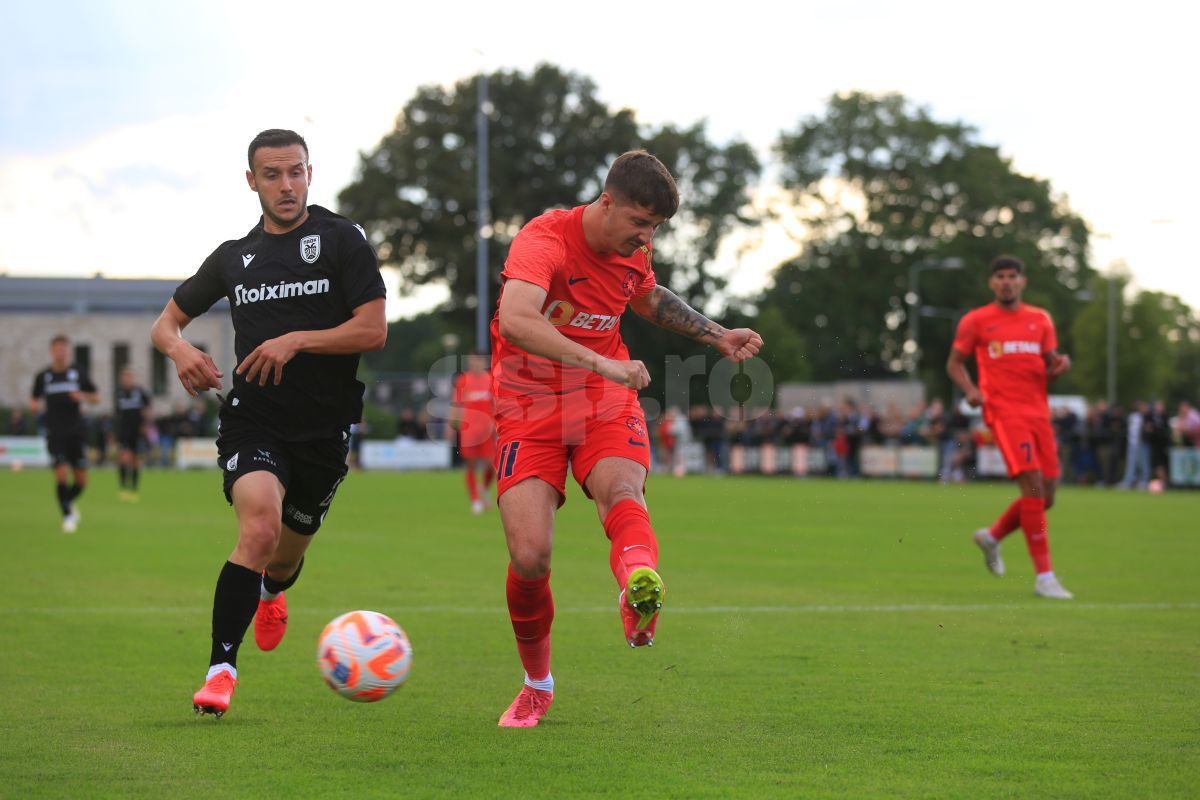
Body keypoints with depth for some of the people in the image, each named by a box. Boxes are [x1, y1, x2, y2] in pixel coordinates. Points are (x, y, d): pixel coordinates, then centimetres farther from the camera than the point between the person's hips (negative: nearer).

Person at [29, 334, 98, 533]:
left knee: (81, 480, 1)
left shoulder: (79, 372, 4)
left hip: (76, 432, 1)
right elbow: (35, 399, 17)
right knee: (61, 475, -14)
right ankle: (67, 516, 0)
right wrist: (34, 406, -6)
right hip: (55, 433, -1)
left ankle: (69, 502, 32)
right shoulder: (43, 376, 5)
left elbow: (94, 397, 11)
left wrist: (83, 396, -10)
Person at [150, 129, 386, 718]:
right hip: (253, 420, 0)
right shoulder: (233, 257, 10)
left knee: (285, 558, 14)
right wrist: (180, 348, -4)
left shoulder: (342, 239, 0)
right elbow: (165, 323, 19)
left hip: (325, 426, 0)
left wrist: (296, 341, -17)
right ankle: (220, 670, -22)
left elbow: (373, 331, -7)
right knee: (260, 526, -27)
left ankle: (270, 593, 54)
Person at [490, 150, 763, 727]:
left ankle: (639, 584, -62)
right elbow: (515, 321, -39)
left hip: (607, 406, 4)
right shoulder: (543, 241, -20)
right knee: (529, 556, -14)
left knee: (621, 488, -31)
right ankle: (537, 684, 11)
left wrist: (717, 335, 20)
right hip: (530, 410, -4)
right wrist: (601, 363, -46)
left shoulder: (633, 253, 3)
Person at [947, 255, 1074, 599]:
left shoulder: (1040, 320, 14)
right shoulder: (976, 321, 3)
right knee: (1034, 487, -18)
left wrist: (1059, 366, -7)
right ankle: (1044, 577, -14)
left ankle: (992, 537, 33)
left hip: (1038, 413, 5)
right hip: (1004, 412, -5)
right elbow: (954, 363, 11)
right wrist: (970, 390, -9)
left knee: (1045, 498, 5)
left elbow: (1048, 370, 17)